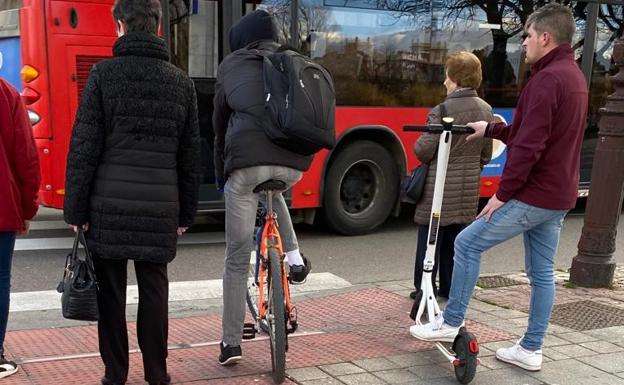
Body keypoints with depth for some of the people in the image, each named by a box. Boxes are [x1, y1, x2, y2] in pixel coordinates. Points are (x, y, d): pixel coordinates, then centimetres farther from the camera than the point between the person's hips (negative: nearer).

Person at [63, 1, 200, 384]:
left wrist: (76, 209, 1)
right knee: (154, 288, 10)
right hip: (161, 206, 2)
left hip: (109, 204, -2)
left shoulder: (104, 74, -3)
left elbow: (84, 147, -5)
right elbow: (190, 155, 9)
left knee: (110, 291, 7)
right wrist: (186, 212, 15)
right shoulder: (181, 82, 7)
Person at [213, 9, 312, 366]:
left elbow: (220, 123, 22)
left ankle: (232, 343, 15)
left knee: (237, 257, 10)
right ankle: (294, 256, 24)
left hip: (247, 159, -2)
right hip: (294, 162, 3)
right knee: (272, 191, 40)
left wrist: (220, 172, 32)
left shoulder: (231, 65, 17)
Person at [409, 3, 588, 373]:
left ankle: (451, 323, 10)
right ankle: (531, 349, 19)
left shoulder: (547, 79, -18)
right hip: (559, 196, 10)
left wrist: (503, 193, -18)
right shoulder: (574, 76, 14)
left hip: (533, 195, -10)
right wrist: (490, 129, 21)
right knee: (542, 272, 12)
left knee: (467, 244, 1)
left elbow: (529, 146, -24)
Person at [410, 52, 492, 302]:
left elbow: (424, 150, -16)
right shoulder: (486, 110, 3)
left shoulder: (442, 111, -17)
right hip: (468, 187, 6)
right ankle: (451, 288, 23)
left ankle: (425, 289, 9)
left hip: (439, 187, -6)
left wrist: (418, 145, 6)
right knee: (456, 239, 15)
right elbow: (486, 154, 9)